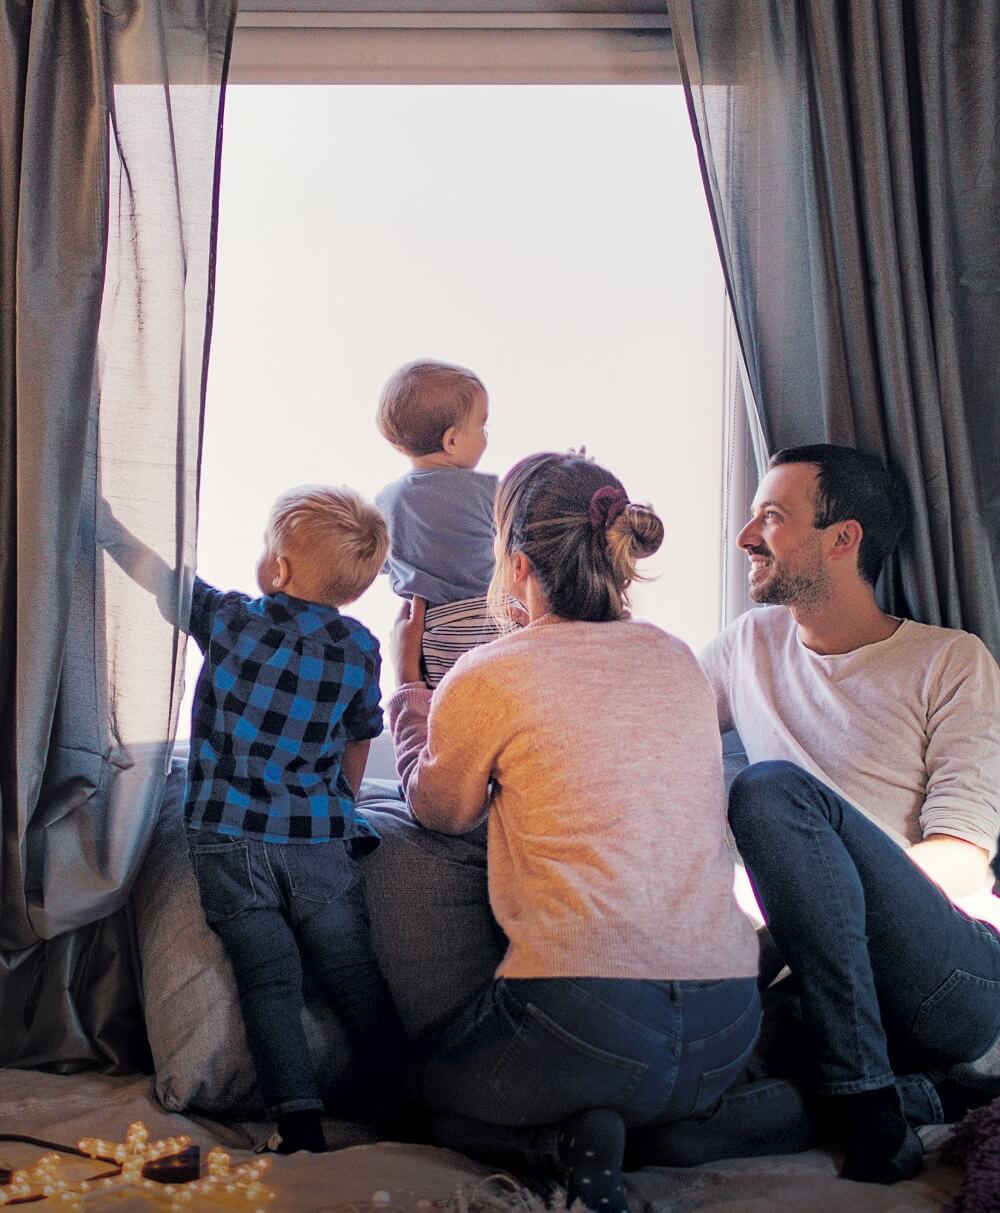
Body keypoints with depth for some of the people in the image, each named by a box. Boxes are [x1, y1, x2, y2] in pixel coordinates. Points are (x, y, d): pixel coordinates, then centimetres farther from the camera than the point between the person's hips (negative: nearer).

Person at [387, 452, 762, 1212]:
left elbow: (440, 811, 13)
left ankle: (567, 1145, -5)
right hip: (727, 1034, 5)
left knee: (428, 1089, 25)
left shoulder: (486, 679, -6)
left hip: (580, 1024, -5)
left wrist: (408, 684, 27)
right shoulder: (676, 659, 8)